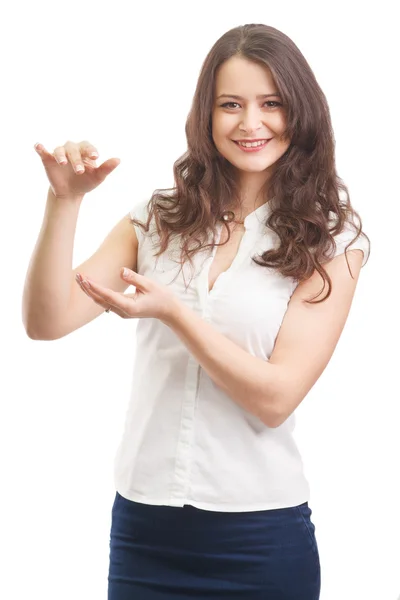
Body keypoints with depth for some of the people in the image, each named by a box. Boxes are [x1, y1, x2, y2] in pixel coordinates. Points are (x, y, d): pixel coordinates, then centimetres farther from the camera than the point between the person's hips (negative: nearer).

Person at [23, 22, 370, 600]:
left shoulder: (331, 240, -4)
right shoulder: (158, 220, 4)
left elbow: (276, 399, -12)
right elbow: (47, 323, -6)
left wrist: (173, 311, -22)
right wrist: (64, 201, -18)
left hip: (260, 534, -2)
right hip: (142, 524, 2)